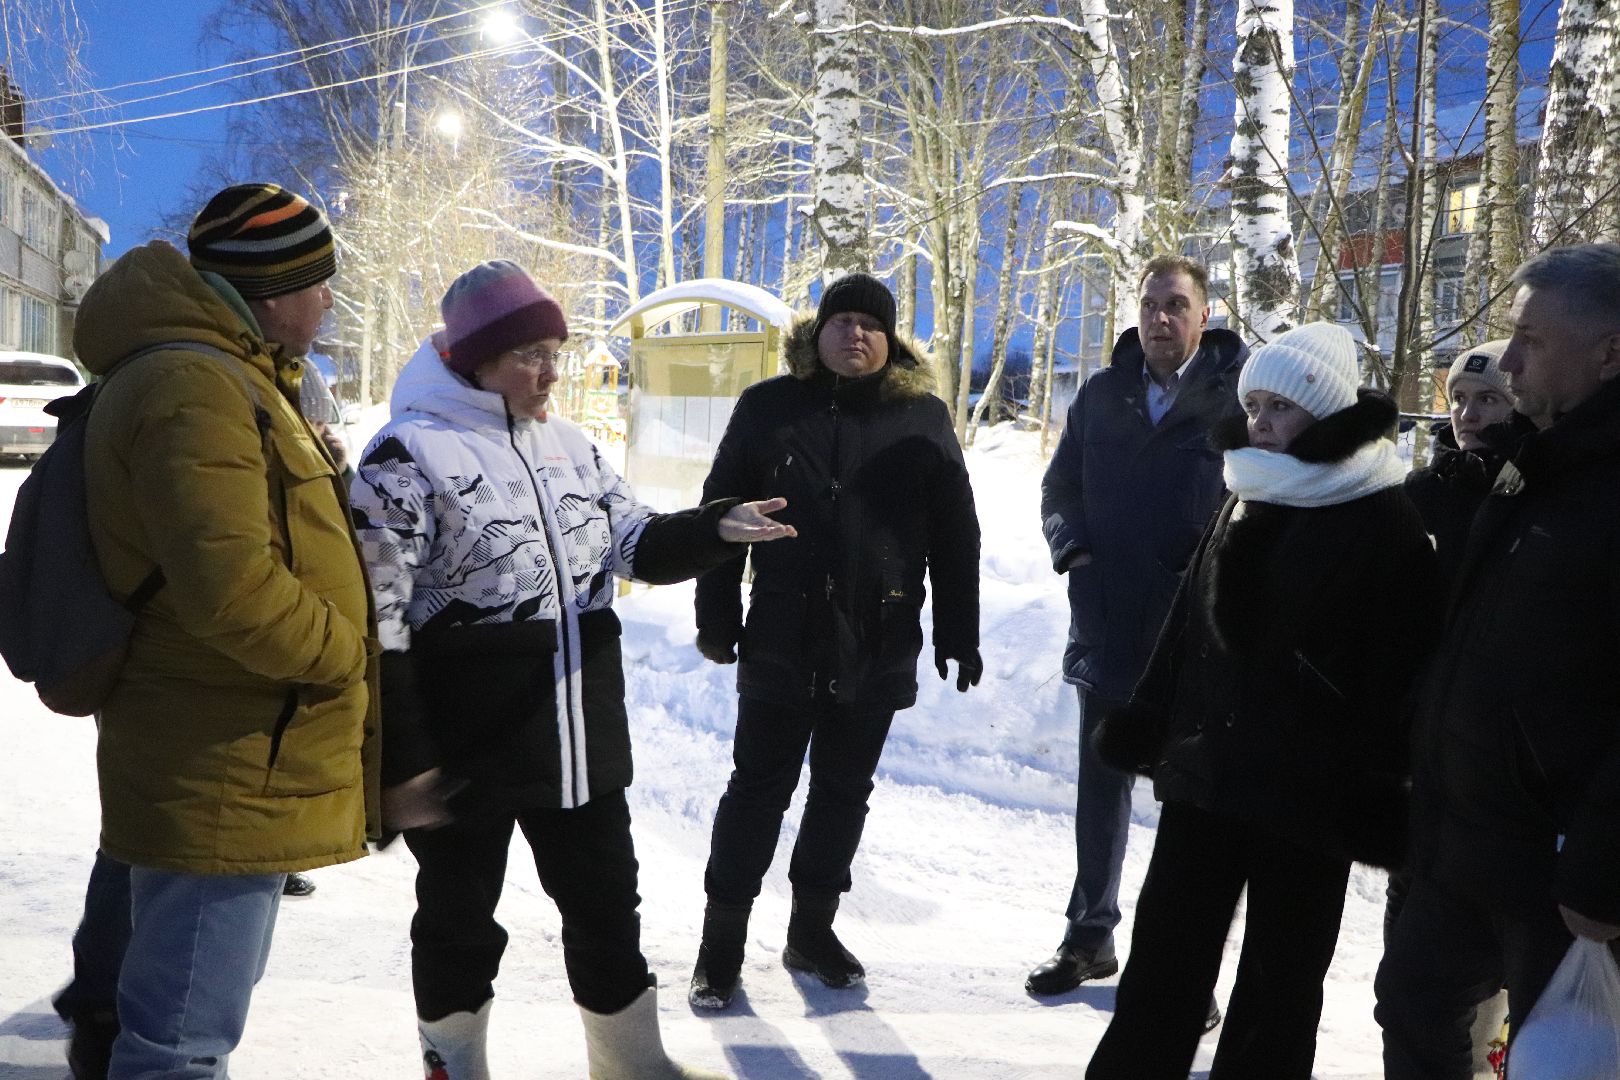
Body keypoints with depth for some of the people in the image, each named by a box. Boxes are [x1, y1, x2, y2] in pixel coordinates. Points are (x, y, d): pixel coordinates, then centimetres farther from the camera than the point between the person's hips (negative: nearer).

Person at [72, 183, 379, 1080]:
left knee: (197, 1006, 26)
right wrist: (342, 650, -16)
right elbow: (230, 588, -29)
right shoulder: (195, 389, -21)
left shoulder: (223, 375, 15)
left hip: (233, 769, 11)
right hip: (227, 779, -11)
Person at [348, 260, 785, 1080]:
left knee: (607, 904, 17)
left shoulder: (568, 443, 7)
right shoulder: (408, 454, -14)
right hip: (467, 751, -6)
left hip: (583, 737, 6)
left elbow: (634, 544, 11)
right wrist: (399, 763, -16)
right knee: (459, 918, 13)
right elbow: (376, 626, -15)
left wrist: (717, 528, -9)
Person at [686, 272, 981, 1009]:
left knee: (843, 792, 12)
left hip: (878, 649, 2)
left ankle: (812, 929, 28)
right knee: (758, 790, 4)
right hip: (781, 642, -2)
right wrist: (717, 617, -1)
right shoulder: (768, 407, 1)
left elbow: (955, 534, 6)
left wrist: (959, 633, 4)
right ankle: (722, 938, 17)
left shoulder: (923, 418, 5)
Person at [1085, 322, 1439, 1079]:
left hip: (1307, 790, -6)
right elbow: (1189, 624, 15)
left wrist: (1381, 804, -15)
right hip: (1206, 768, 6)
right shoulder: (1246, 497, 10)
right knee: (1163, 958, 13)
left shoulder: (1382, 521, -9)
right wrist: (1144, 727, 14)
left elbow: (1399, 673, -12)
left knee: (1278, 977, 10)